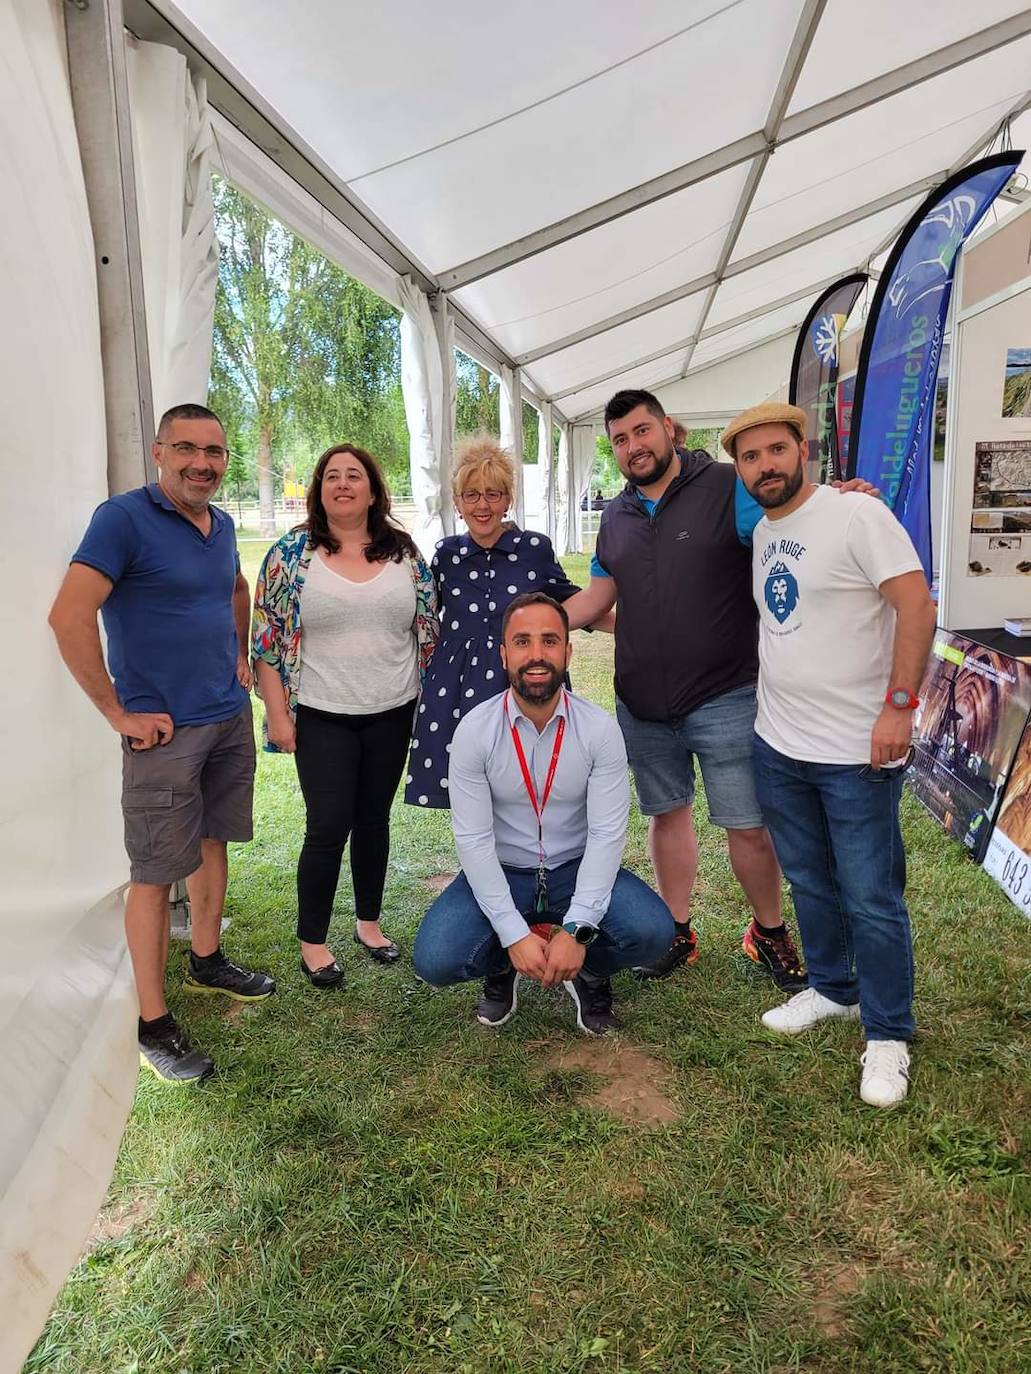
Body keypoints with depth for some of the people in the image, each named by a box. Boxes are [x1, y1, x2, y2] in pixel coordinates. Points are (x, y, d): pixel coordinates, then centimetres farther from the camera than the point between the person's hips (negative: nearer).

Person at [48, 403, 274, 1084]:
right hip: (164, 729, -7)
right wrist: (119, 714, -19)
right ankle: (154, 1024, 12)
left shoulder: (221, 525, 8)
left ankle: (207, 961, 37)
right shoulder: (124, 518, -14)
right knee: (157, 872, 0)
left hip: (230, 718, 7)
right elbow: (69, 617, -23)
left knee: (212, 842, 18)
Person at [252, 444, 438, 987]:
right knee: (328, 825, -1)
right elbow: (267, 638, -4)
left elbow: (428, 625, 9)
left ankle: (369, 921, 32)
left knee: (374, 819, 14)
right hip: (322, 716, -3)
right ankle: (312, 941, 17)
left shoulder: (403, 550, 4)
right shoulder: (291, 552, -4)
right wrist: (278, 715, -8)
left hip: (391, 713, 3)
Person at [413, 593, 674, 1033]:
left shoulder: (600, 728, -13)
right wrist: (514, 933, -23)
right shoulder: (475, 730, -14)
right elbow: (473, 838, -15)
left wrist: (576, 930, -26)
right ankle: (501, 969, 14)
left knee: (652, 931, -27)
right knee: (434, 959, -24)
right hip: (499, 873, 0)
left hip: (577, 870, 0)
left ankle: (590, 973, 10)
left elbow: (608, 834, -15)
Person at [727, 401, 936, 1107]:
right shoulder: (761, 533, 10)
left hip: (858, 753, -7)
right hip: (778, 744, 7)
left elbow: (916, 605, -17)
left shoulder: (858, 514, -12)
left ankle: (888, 1035, 20)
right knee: (810, 882, 19)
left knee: (871, 899, 3)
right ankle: (833, 989, 40)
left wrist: (899, 704, -23)